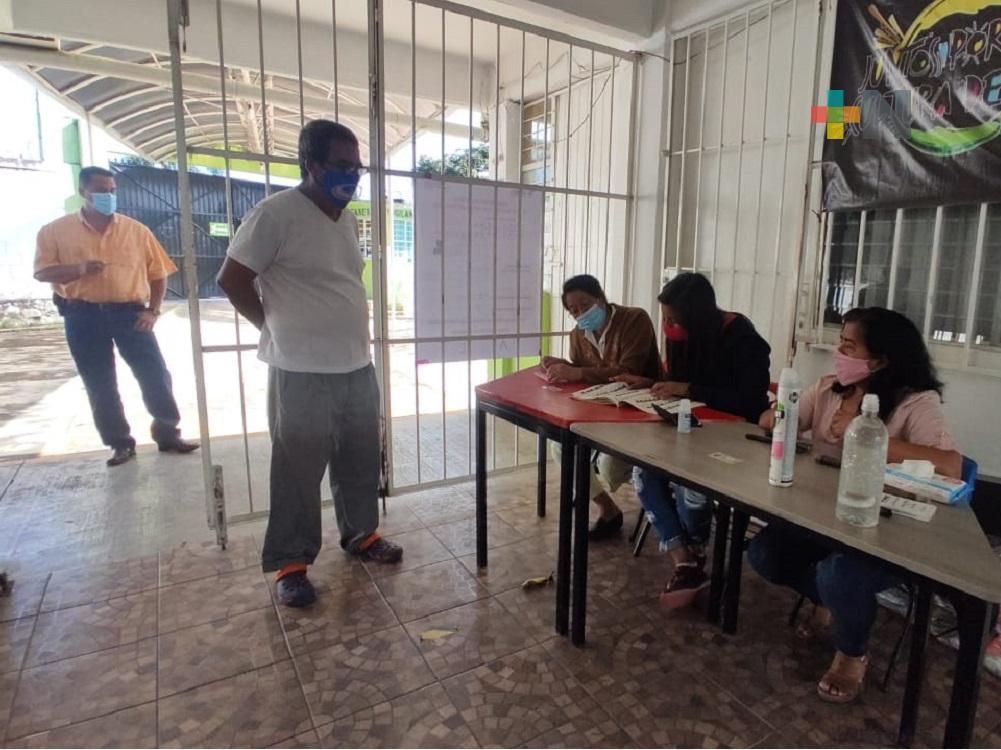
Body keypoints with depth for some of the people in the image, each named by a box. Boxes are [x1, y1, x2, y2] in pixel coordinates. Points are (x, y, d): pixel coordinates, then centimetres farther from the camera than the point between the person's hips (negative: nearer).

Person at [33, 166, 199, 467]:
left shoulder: (136, 230, 5)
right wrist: (79, 269, -18)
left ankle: (168, 434, 11)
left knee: (156, 375, -4)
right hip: (83, 317, 0)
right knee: (99, 385, 5)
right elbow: (42, 272, 1)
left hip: (129, 312, 0)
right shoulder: (55, 231, 5)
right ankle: (120, 443, 17)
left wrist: (153, 310, -2)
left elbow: (158, 273, 8)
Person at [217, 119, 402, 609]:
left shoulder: (348, 220, 11)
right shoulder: (276, 213, -12)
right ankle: (289, 563, 21)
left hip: (358, 367, 7)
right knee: (298, 472, 5)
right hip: (302, 374, -7)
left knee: (360, 462, 17)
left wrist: (345, 333, 12)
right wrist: (276, 326, 0)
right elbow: (232, 279, -9)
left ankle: (361, 534, 36)